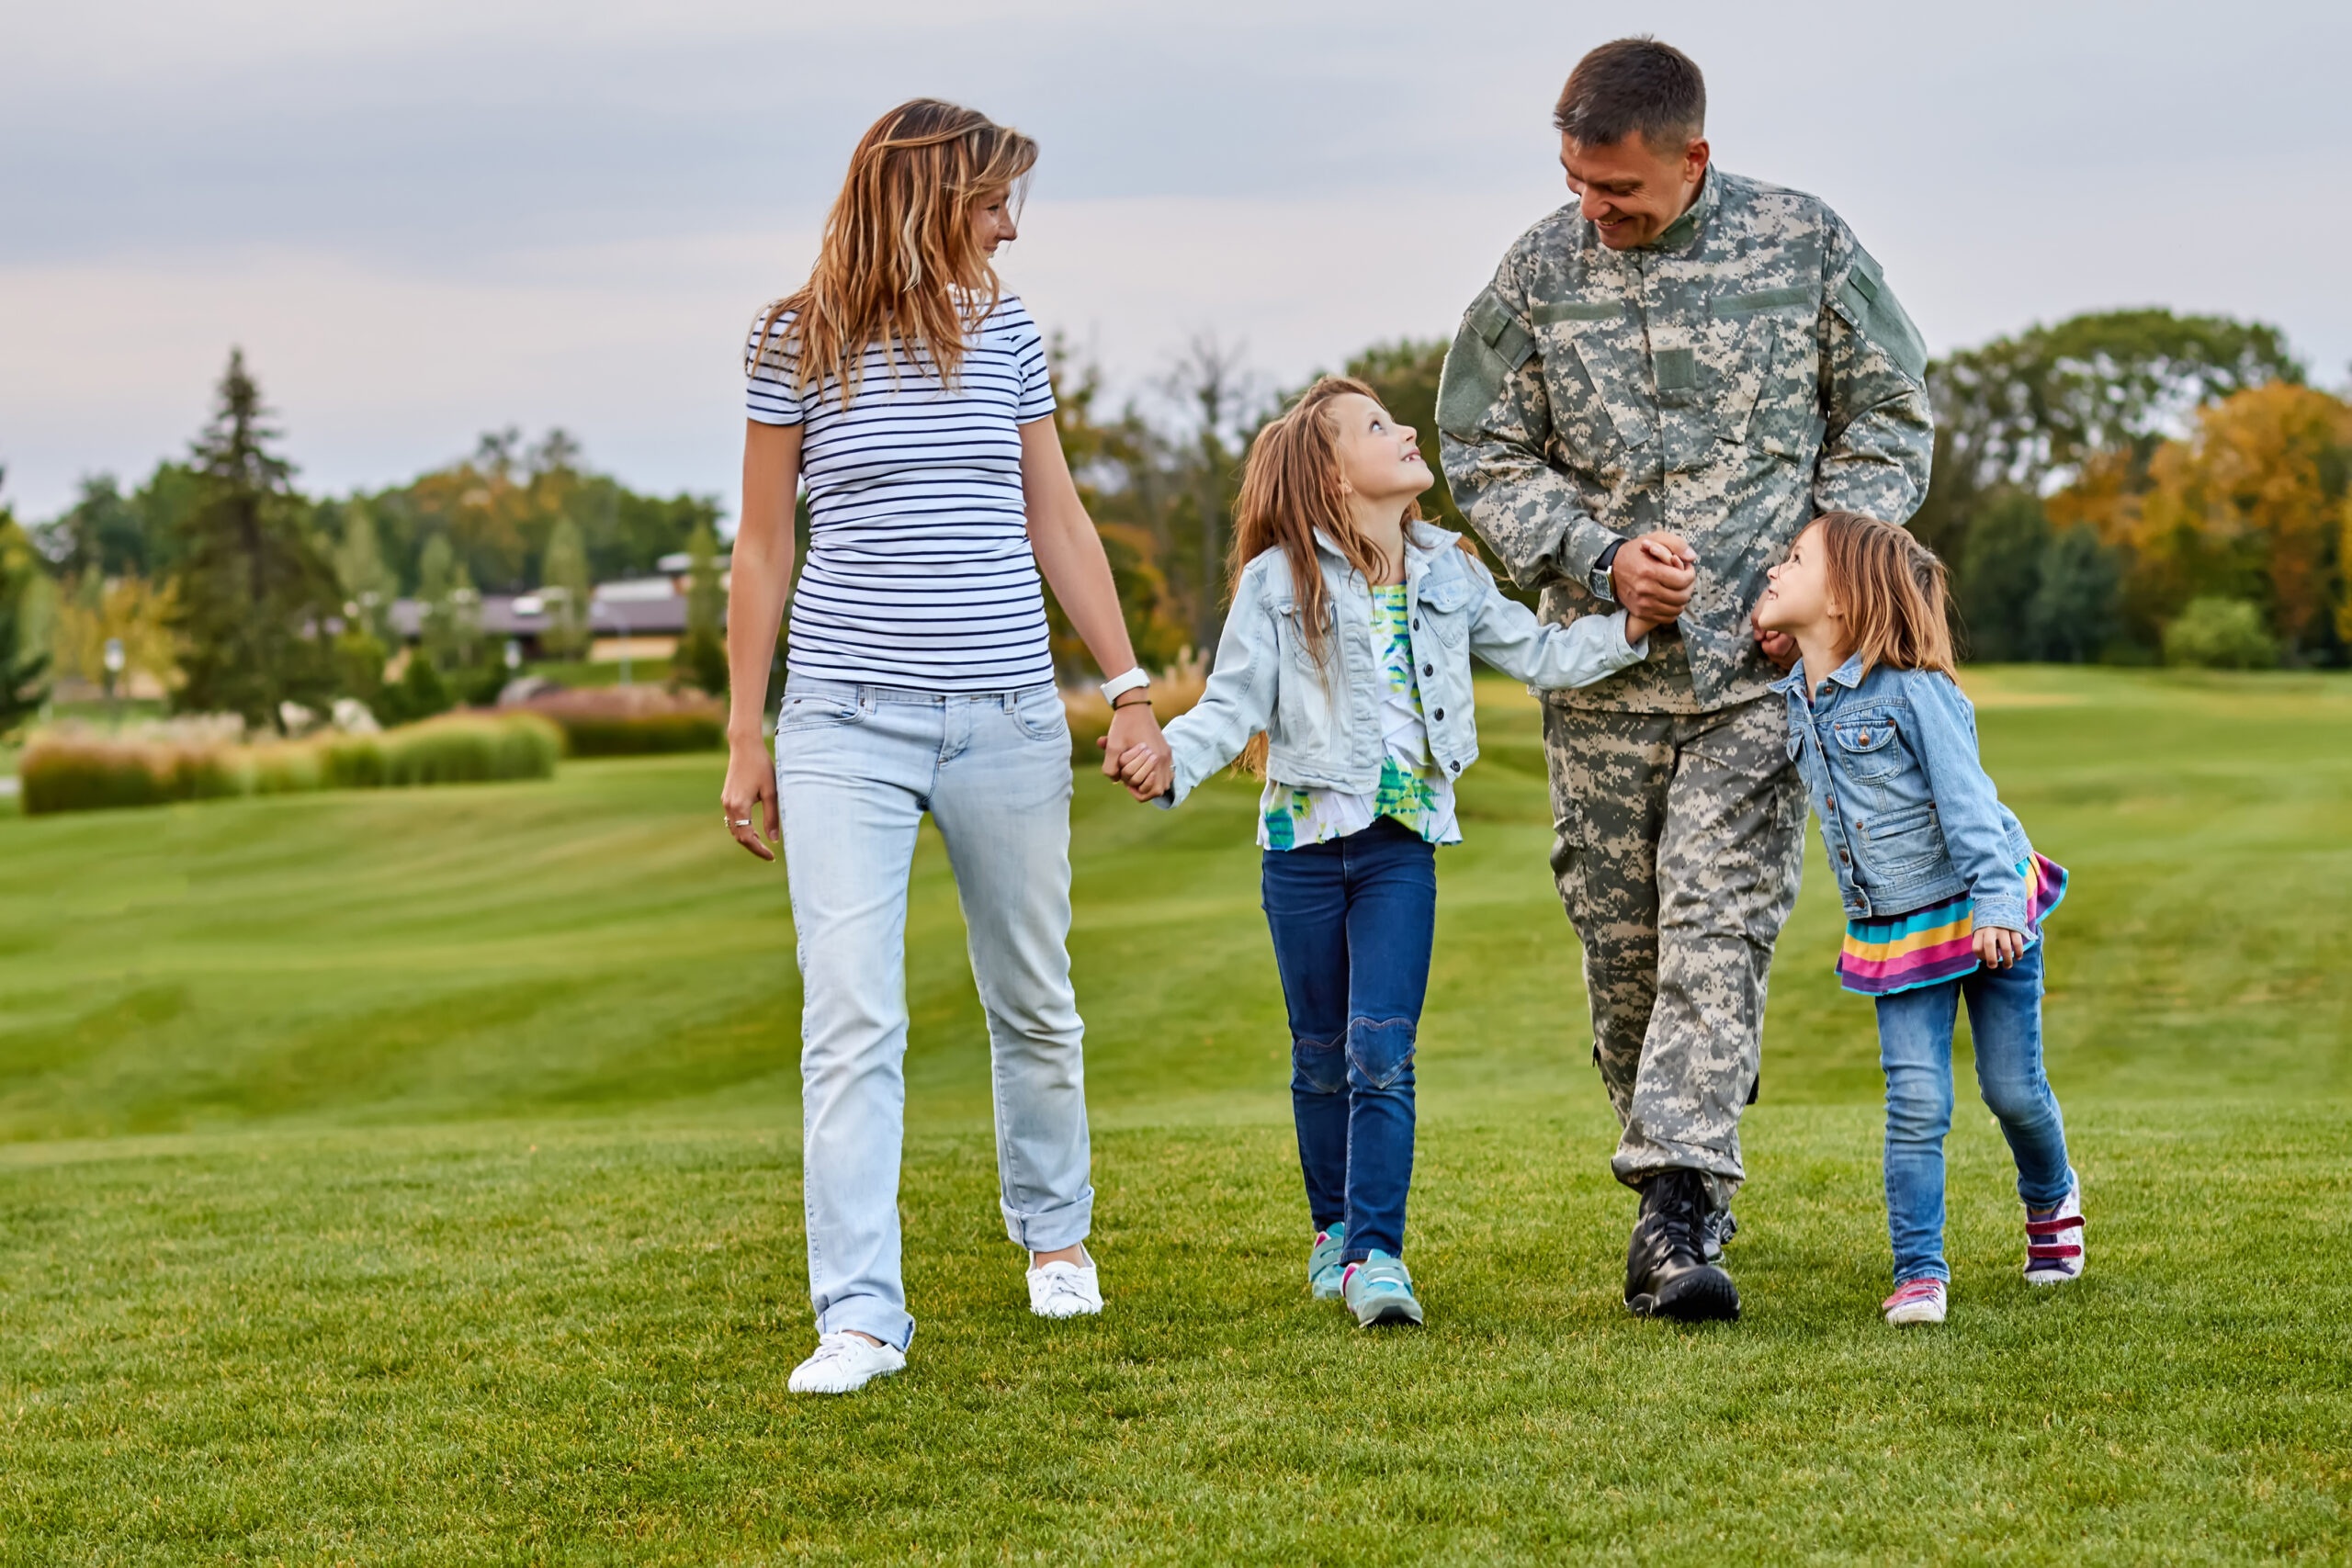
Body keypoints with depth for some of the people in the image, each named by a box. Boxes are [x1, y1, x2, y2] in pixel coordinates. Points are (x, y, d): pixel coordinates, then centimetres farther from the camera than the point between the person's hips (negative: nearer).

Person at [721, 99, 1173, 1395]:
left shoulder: (1003, 332, 7)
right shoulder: (795, 343, 0)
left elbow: (1058, 523, 14)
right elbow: (763, 550, 5)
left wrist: (1129, 685, 10)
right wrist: (745, 737, 4)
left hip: (1006, 716, 3)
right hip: (846, 718, -3)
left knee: (1033, 1001, 14)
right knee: (851, 1018, -12)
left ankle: (1054, 1232, 37)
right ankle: (860, 1316, -11)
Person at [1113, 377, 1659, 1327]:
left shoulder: (1448, 575, 7)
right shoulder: (1279, 582, -3)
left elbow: (1538, 655, 12)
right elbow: (1234, 704, -6)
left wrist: (1628, 630, -2)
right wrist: (1169, 761, -24)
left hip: (1401, 845, 1)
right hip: (1305, 837, -1)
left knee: (1382, 1050, -12)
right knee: (1320, 1054, 10)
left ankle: (1379, 1256, -14)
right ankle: (1335, 1232, 27)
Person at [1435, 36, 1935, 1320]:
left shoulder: (1806, 247, -2)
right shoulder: (1539, 273, 0)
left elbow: (1887, 422, 8)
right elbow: (1484, 456, 6)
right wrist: (1601, 560, -10)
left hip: (1756, 660, -2)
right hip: (1599, 668, 2)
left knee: (1720, 926, -13)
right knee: (1618, 937, 6)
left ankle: (1677, 1211, -16)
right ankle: (1682, 1178, 23)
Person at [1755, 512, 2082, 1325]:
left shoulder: (1914, 692, -19)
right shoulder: (1796, 698, 2)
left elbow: (1967, 802, -21)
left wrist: (1995, 904, -27)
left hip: (1984, 911, -5)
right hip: (1892, 934, 5)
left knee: (2012, 1087, 5)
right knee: (1916, 1102, -6)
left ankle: (2050, 1197, 35)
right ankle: (1919, 1271, -3)